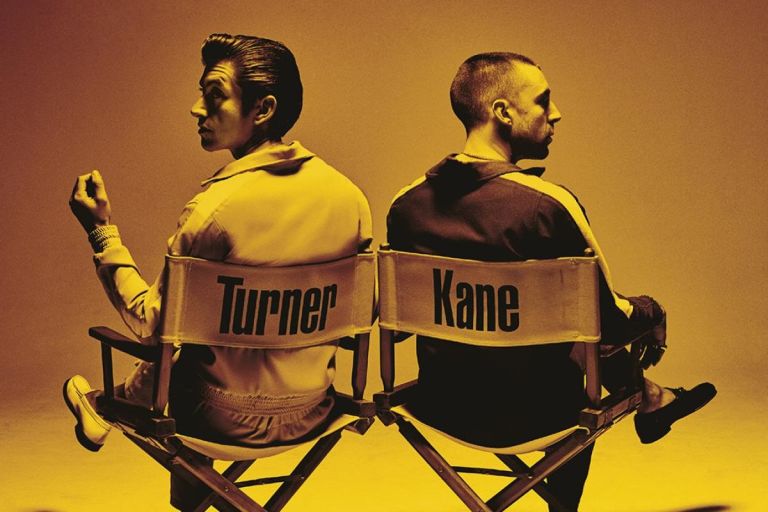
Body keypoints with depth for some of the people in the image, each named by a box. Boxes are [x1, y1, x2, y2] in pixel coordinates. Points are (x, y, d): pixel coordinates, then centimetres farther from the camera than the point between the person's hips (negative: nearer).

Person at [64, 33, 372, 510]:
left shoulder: (215, 208, -24)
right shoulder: (350, 195, -8)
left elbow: (152, 324, -13)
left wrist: (103, 232, -4)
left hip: (230, 419, -5)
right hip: (313, 411, 5)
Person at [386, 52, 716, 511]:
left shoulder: (407, 204, -8)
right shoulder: (549, 205, -24)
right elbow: (612, 321, -13)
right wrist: (650, 311, 10)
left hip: (440, 405, 6)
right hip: (528, 415, -5)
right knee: (648, 313, 19)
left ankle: (651, 400, 46)